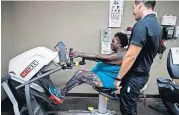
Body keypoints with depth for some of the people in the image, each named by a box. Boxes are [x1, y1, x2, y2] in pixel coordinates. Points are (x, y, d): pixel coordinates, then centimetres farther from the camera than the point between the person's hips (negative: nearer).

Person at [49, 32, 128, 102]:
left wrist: (80, 54, -22)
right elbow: (99, 58, 9)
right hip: (104, 76, 10)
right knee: (81, 73, -1)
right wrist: (81, 55, 0)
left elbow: (98, 57, -25)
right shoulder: (117, 53, 13)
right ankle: (62, 92, 1)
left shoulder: (119, 55, -20)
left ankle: (60, 95, -5)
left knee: (81, 73, -16)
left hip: (107, 80, -10)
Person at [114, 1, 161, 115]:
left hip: (134, 76, -9)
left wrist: (119, 78, -14)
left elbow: (131, 56, -25)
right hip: (142, 73, 9)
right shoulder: (156, 24, 8)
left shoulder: (142, 24, -22)